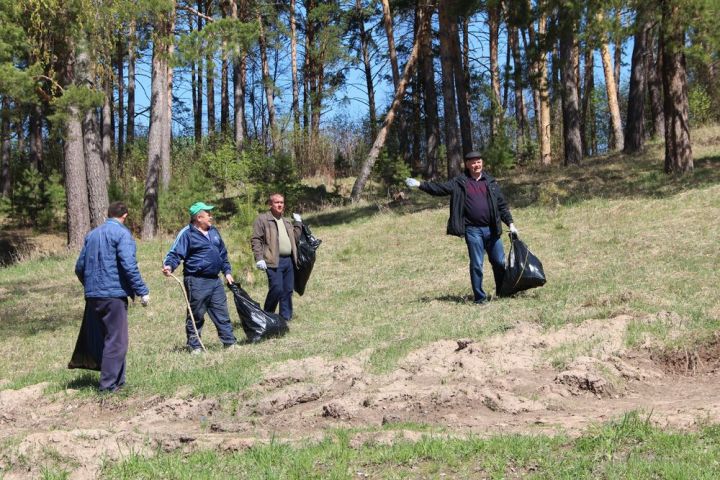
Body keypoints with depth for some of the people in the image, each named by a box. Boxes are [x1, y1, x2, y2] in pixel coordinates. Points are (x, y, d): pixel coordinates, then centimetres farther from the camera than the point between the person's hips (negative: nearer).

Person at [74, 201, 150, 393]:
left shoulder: (92, 234, 15)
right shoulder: (122, 233, -7)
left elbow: (80, 267, 18)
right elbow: (129, 266, -18)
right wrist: (142, 291, -13)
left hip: (92, 296, 7)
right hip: (114, 294, -7)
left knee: (105, 338, 15)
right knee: (116, 341, -1)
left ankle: (117, 380, 22)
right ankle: (109, 384, -3)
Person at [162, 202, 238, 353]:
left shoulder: (213, 231, 15)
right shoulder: (187, 233, -8)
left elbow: (223, 254, 23)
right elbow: (175, 253, -13)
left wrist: (227, 272, 20)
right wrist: (169, 265, -31)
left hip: (215, 280, 7)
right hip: (197, 282, -7)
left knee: (222, 313, 10)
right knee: (196, 316, 1)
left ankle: (230, 342, 16)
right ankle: (194, 346, 10)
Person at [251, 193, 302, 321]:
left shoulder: (286, 222, 22)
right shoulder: (262, 219, -1)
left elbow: (295, 236, 25)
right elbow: (256, 240, -7)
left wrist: (298, 223, 17)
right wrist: (259, 258, -15)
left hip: (289, 260, 7)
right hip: (274, 261, -7)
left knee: (288, 290, 8)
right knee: (276, 289, -13)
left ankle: (286, 317, 17)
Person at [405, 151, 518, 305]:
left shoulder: (490, 182, 9)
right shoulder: (459, 182, 3)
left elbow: (502, 205, 11)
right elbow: (440, 188, -5)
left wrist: (510, 224, 5)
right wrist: (419, 184, -17)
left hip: (491, 229, 3)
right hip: (473, 230, -2)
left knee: (499, 262, 9)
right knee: (476, 265, 1)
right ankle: (480, 297, 11)